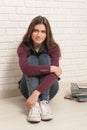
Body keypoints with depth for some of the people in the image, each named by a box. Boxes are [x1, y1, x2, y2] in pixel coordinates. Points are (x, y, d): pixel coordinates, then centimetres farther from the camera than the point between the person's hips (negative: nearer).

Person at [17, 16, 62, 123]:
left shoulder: (53, 48, -14)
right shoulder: (23, 47, -13)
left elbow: (53, 74, -30)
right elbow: (26, 69, -34)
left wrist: (36, 93, -43)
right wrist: (51, 68, -33)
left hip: (47, 88, 0)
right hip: (29, 88, 0)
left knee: (45, 58, -23)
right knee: (32, 60, -25)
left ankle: (44, 103, -35)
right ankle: (35, 105, -40)